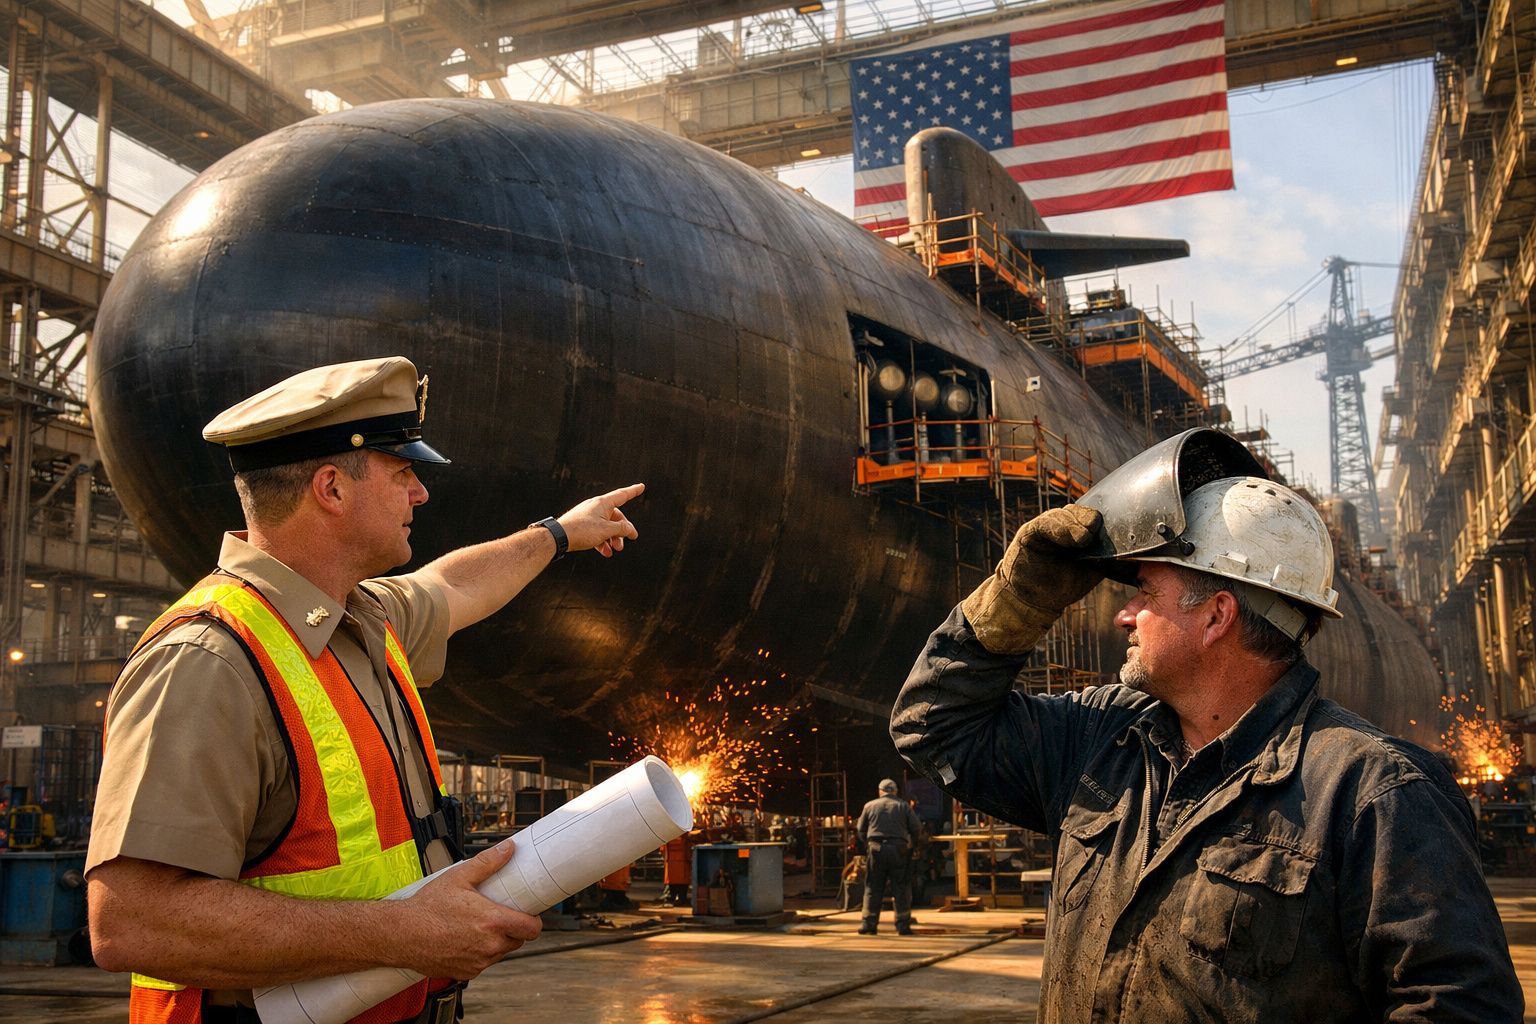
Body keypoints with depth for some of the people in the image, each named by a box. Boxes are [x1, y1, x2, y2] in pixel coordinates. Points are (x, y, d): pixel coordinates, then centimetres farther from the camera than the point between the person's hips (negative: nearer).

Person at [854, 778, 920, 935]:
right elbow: (916, 828, 3)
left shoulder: (870, 806, 9)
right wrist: (910, 843, 18)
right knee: (901, 889, 3)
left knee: (873, 888, 6)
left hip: (876, 851, 1)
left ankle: (869, 923, 3)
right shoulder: (903, 806, 7)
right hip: (899, 850, -1)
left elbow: (861, 831, 10)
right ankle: (903, 924, 0)